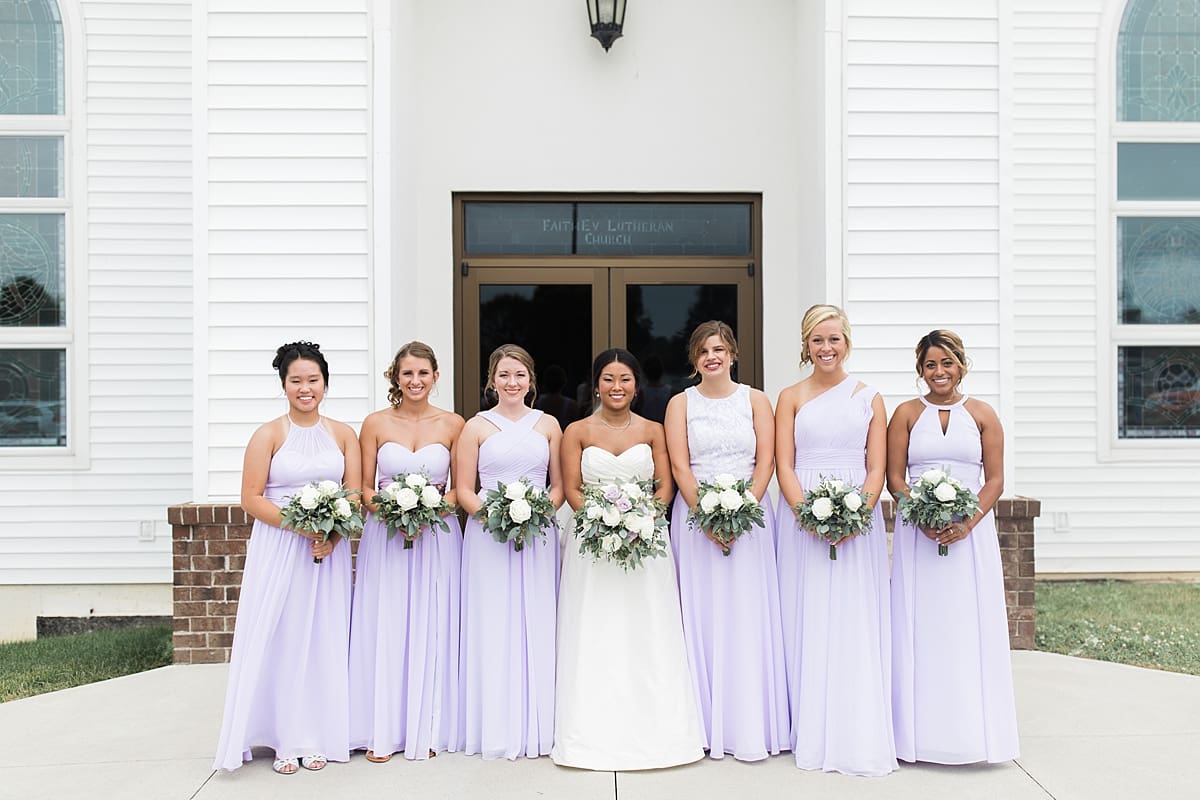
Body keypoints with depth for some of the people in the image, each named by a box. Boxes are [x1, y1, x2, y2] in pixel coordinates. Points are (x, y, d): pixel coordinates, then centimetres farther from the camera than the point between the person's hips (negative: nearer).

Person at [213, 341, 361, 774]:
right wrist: (300, 525, -16)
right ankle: (284, 739, 11)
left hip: (330, 548, 2)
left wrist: (333, 533, -12)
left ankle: (317, 735, 17)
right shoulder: (268, 435, -1)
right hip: (278, 549, -2)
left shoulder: (343, 434, 7)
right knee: (279, 638, 0)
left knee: (323, 639, 6)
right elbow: (251, 499, -6)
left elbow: (355, 494, 5)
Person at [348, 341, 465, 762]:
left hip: (437, 537, 0)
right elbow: (364, 488, 4)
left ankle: (427, 730, 16)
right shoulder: (376, 424, 2)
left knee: (431, 630, 4)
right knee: (384, 629, 2)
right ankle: (382, 732, 12)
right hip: (385, 537, 0)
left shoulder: (452, 424, 2)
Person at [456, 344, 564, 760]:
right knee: (493, 627, 0)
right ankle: (496, 729, 9)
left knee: (537, 626, 3)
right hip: (488, 535, -1)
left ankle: (536, 726, 13)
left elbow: (559, 485, 10)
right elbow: (464, 489, 1)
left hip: (539, 534, 2)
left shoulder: (547, 425, 10)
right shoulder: (476, 427, 5)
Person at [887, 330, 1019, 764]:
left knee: (970, 628, 2)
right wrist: (923, 518, -15)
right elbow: (894, 477, 0)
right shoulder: (906, 414, 5)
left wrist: (967, 522, -13)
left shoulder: (983, 415, 6)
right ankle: (921, 730, 10)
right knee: (921, 628, 1)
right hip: (917, 533, 0)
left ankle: (970, 729, 13)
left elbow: (995, 479, 2)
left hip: (971, 531, 0)